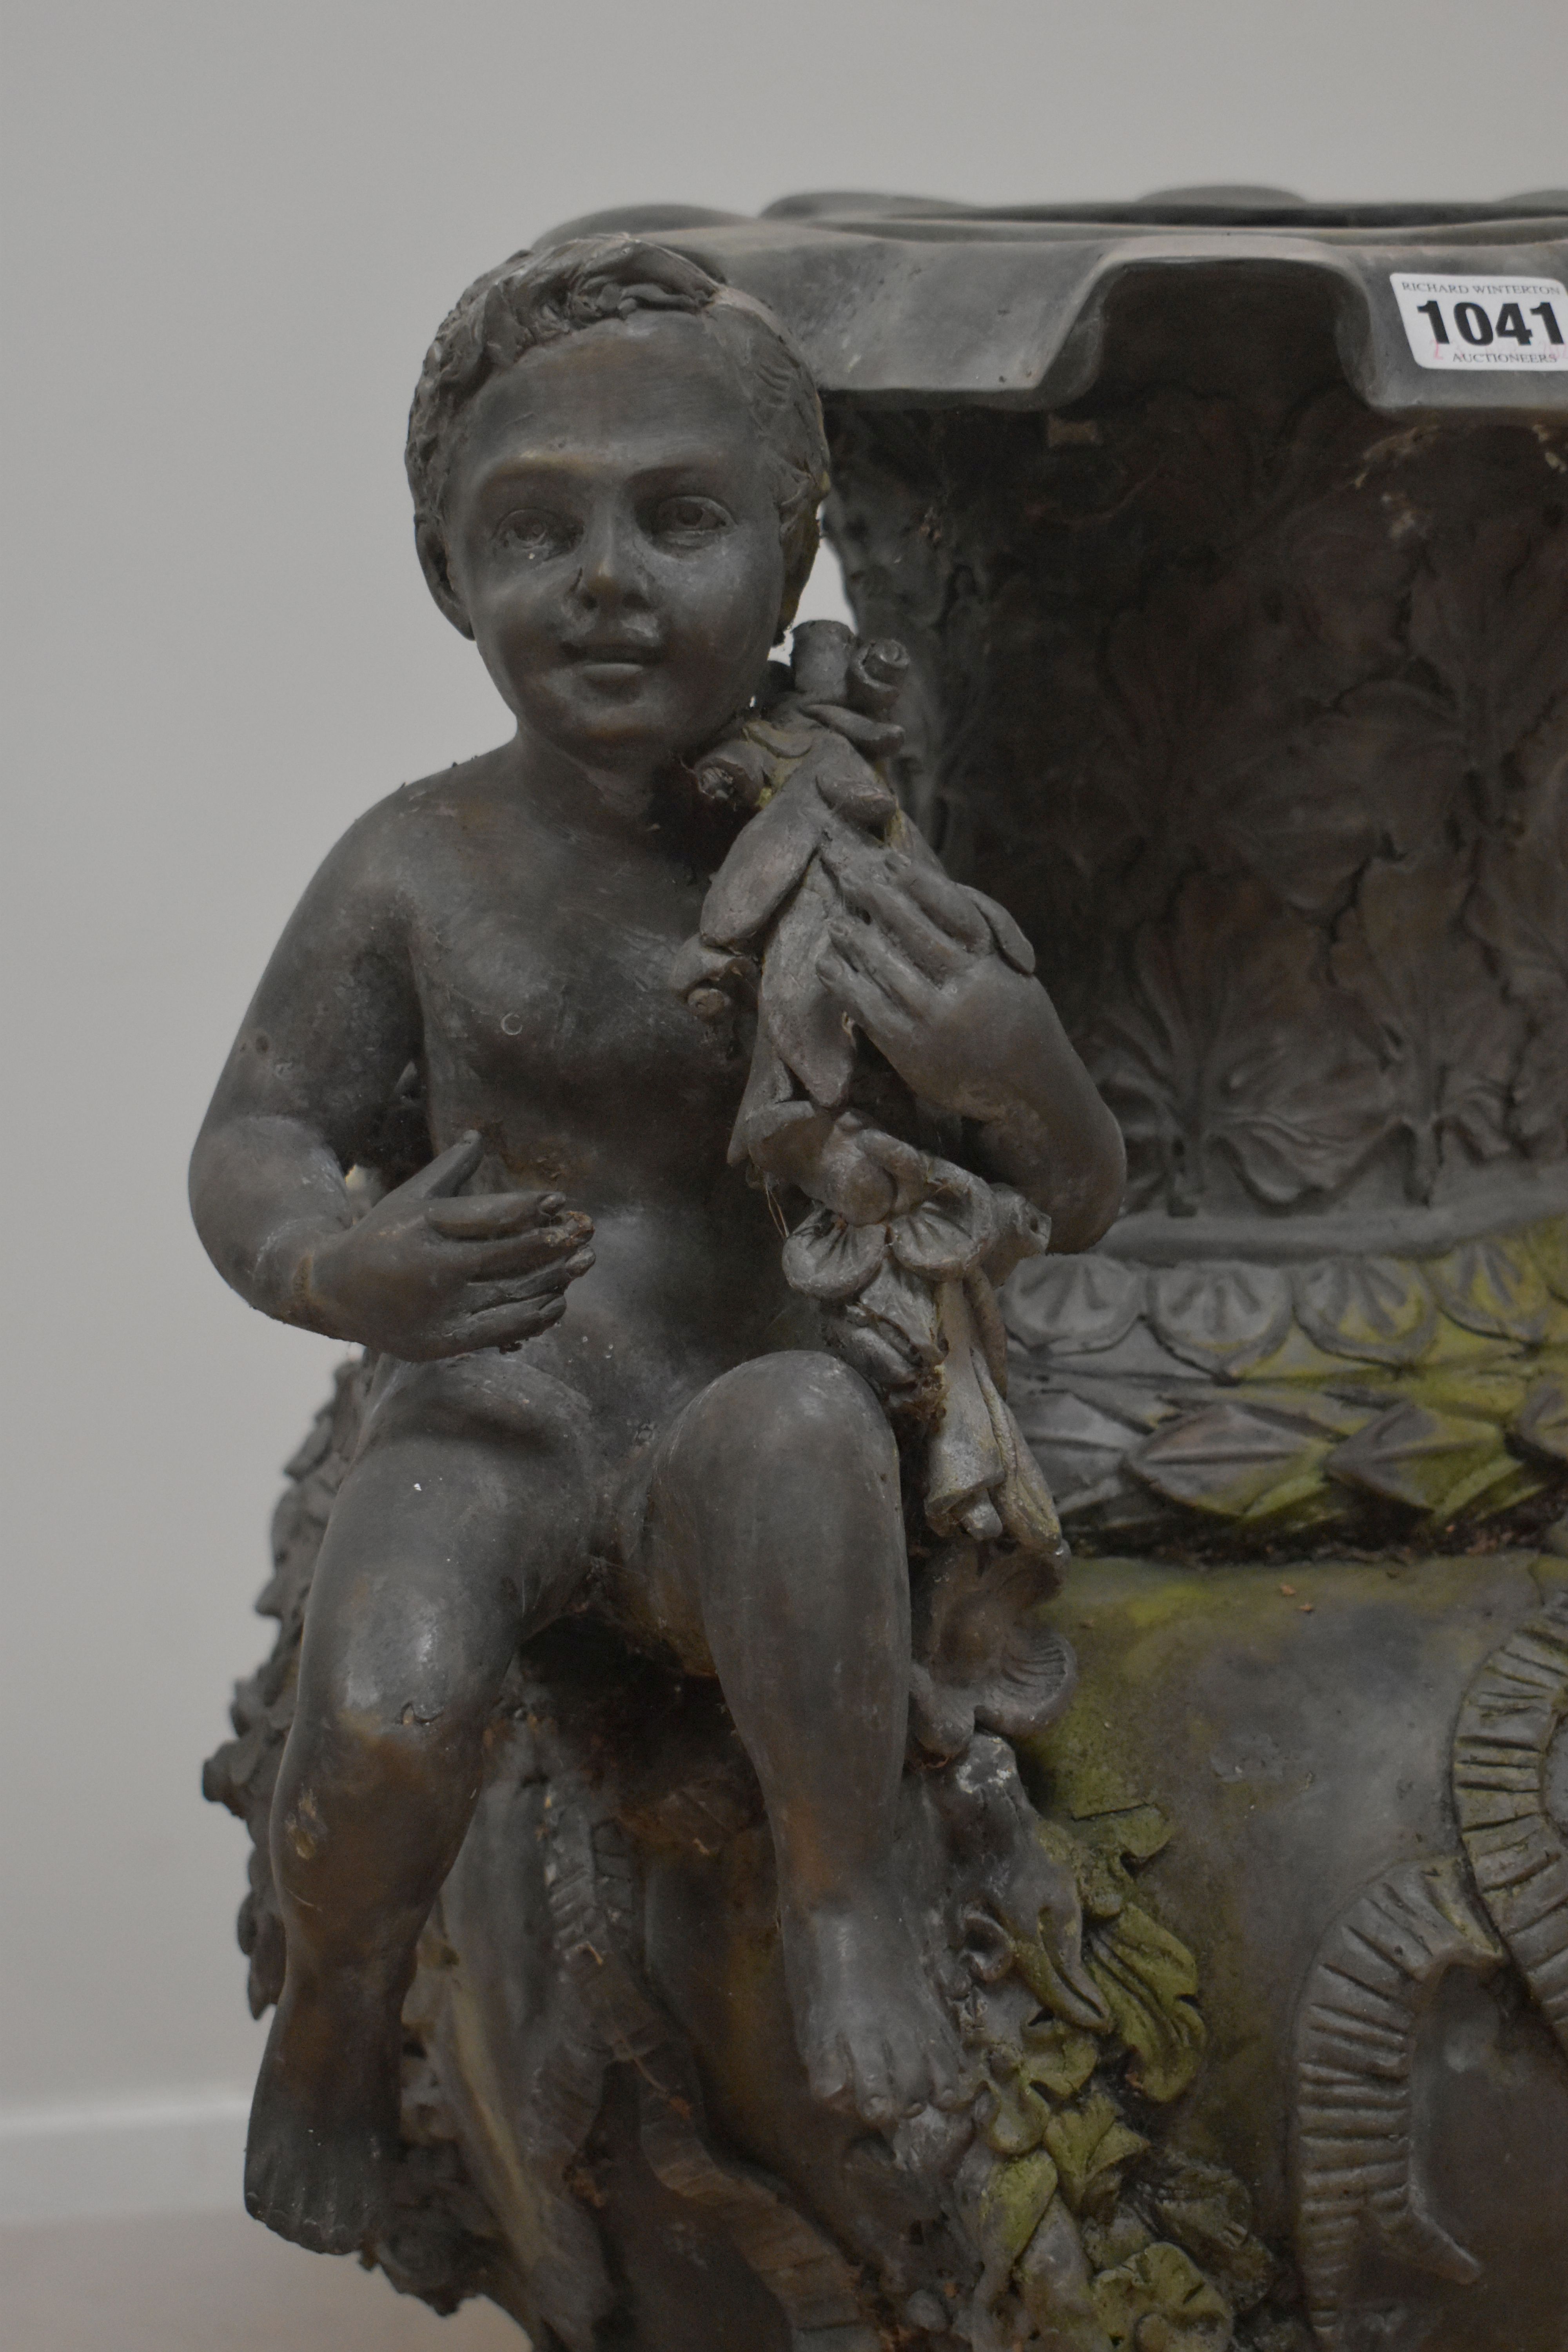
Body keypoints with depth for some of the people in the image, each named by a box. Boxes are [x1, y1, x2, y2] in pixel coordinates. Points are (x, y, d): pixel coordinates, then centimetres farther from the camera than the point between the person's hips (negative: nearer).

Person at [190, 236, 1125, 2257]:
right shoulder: (422, 868, -4)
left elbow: (1077, 1206, 3)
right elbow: (252, 1141, 1)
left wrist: (1020, 1085, -23)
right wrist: (340, 1269, -23)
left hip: (712, 1474, 0)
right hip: (477, 1432, 1)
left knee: (803, 1414, -36)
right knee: (386, 1722, -29)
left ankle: (842, 1891, -16)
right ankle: (334, 2016, 5)